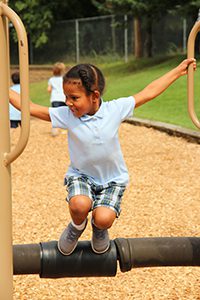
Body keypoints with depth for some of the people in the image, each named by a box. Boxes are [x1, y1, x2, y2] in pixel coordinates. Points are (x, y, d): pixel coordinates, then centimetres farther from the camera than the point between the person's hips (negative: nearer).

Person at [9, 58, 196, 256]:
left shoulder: (115, 110, -15)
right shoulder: (65, 115, -14)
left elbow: (149, 93, -8)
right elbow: (30, 108, -13)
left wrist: (179, 70, -4)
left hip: (112, 179, 0)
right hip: (81, 175, 0)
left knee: (104, 218, -24)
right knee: (79, 205, -31)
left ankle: (99, 230, 16)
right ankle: (77, 227, 7)